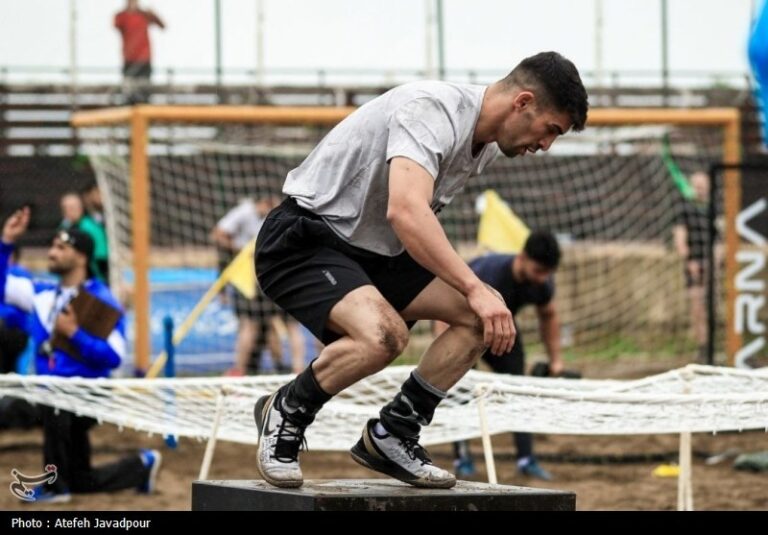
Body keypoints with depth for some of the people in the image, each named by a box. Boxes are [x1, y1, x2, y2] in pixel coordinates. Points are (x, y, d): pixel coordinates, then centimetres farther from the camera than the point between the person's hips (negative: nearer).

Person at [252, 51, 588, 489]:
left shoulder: (486, 145, 5)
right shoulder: (432, 110, -25)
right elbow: (406, 211, -40)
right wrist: (474, 288, -43)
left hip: (374, 251, 9)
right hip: (303, 242, -9)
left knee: (478, 318, -5)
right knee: (383, 335, -33)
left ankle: (390, 436, 6)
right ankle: (285, 413, -7)